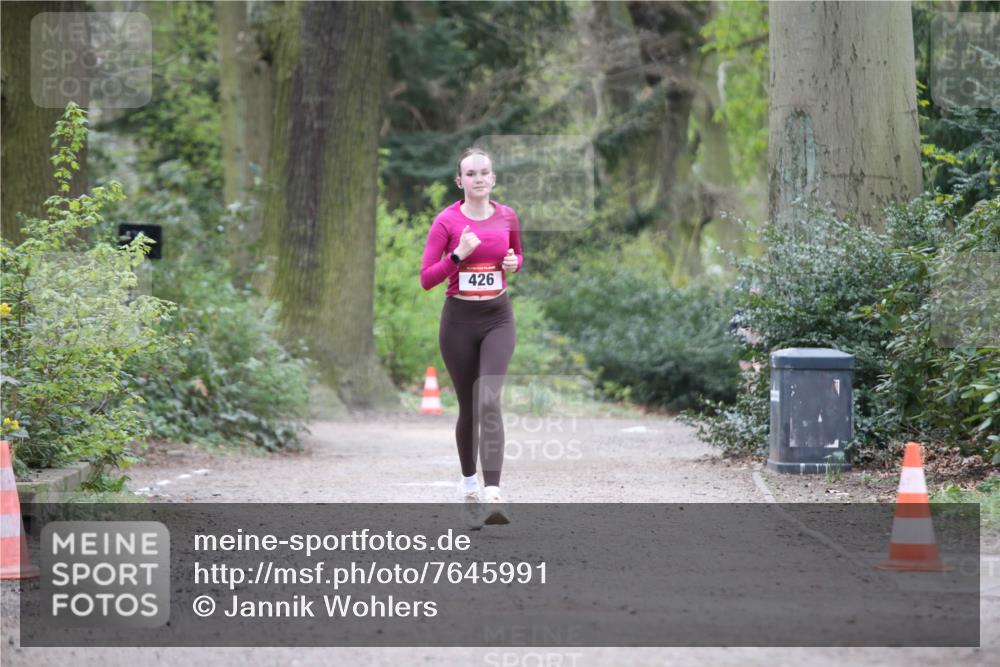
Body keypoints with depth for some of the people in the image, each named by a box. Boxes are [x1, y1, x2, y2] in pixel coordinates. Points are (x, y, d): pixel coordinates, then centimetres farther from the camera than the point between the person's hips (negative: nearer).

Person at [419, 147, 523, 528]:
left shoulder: (507, 217, 3)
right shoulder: (446, 221, -6)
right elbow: (426, 279, -7)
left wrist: (513, 263, -2)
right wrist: (458, 255, -21)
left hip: (498, 318, 1)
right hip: (459, 319, 0)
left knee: (489, 400, -19)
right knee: (468, 407, 9)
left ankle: (492, 495, -28)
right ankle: (468, 486, 31)